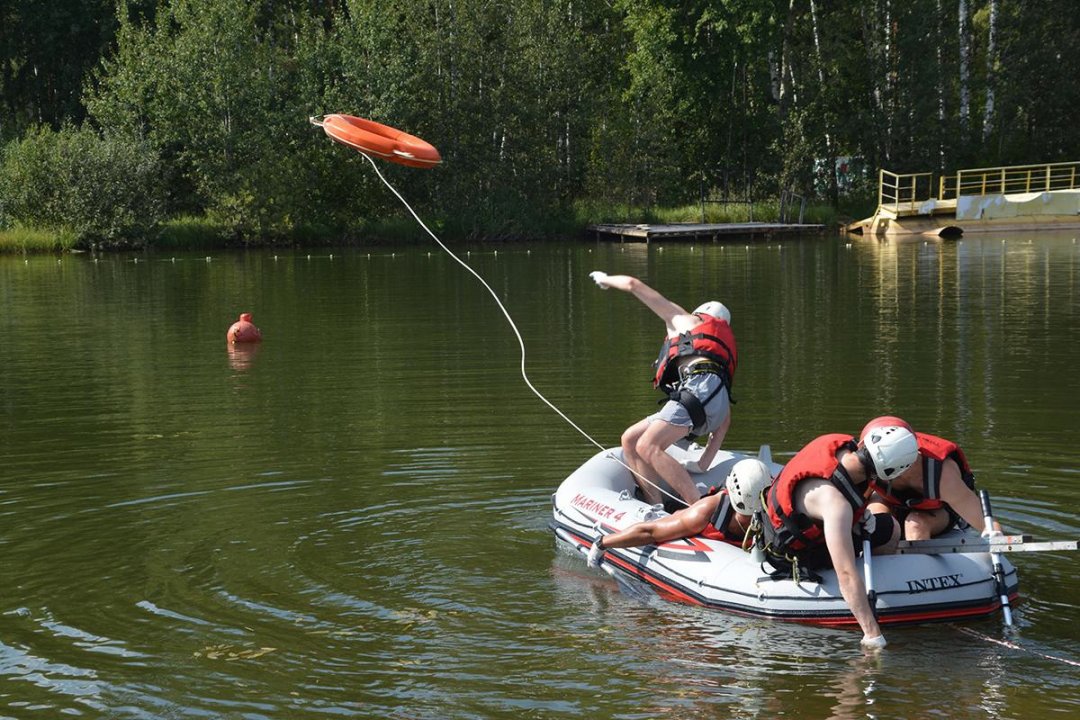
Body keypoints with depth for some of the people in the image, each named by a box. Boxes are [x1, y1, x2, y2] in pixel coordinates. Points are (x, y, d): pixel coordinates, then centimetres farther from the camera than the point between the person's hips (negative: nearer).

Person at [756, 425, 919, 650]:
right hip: (794, 553, -7)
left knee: (891, 528, 15)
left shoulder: (842, 443, -24)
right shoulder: (835, 503, -46)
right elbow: (846, 575, -47)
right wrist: (873, 633, -46)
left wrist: (860, 513, -3)